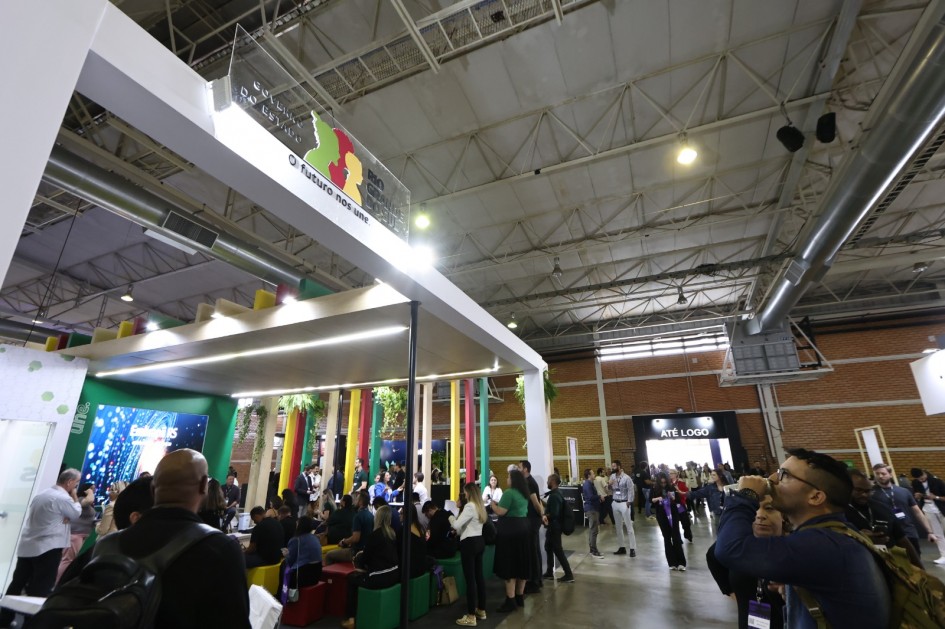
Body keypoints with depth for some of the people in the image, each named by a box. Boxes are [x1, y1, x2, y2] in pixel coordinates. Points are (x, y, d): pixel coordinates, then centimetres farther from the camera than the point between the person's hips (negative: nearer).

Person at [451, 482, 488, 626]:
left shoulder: (470, 506, -18)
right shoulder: (480, 506, 11)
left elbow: (456, 525, -21)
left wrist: (451, 518, -2)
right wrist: (459, 530, 19)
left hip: (469, 543, -9)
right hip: (479, 541, 9)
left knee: (470, 579, -2)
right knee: (479, 576, 16)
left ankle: (471, 617, 5)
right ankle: (481, 610, 27)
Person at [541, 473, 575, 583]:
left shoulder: (554, 496, -24)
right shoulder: (555, 494, 7)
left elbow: (554, 514, -28)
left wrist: (544, 516, -16)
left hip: (554, 527, -10)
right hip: (553, 526, 10)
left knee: (558, 550, -2)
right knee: (548, 548, 19)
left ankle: (569, 575, 6)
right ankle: (550, 572, 29)